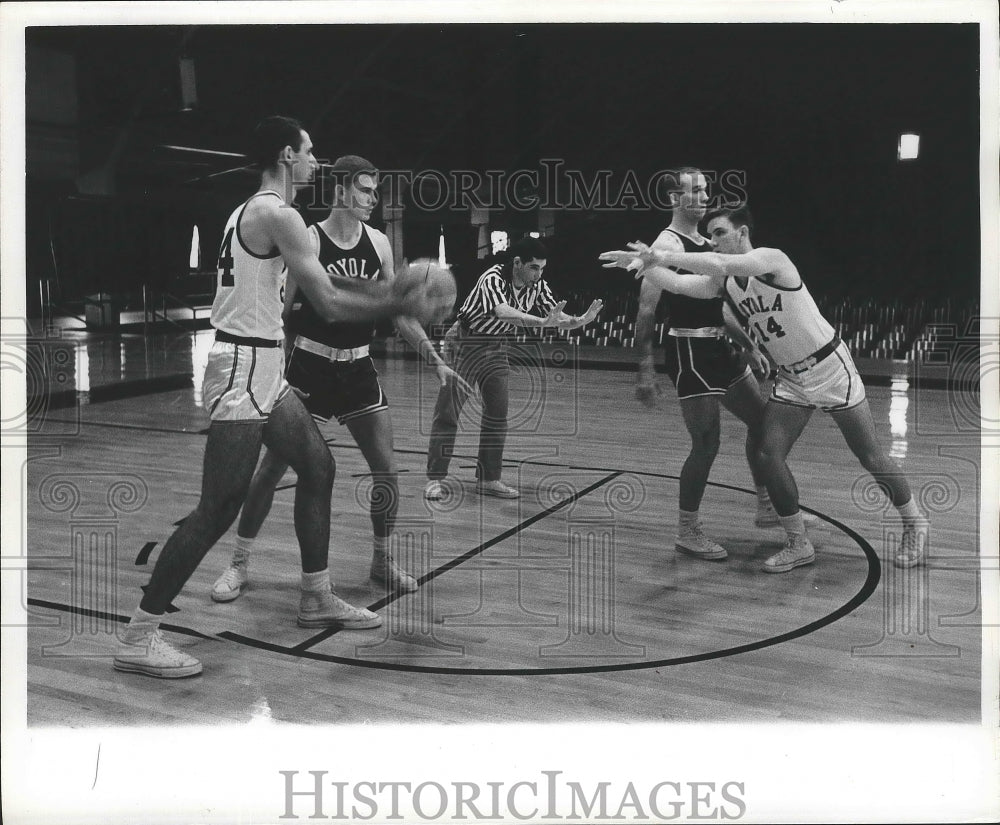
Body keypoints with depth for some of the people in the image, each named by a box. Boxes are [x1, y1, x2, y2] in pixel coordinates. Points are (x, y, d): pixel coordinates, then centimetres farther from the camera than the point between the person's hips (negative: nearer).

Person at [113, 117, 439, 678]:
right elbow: (329, 304, -19)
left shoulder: (252, 211, 16)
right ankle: (139, 638, -2)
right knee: (220, 508, -9)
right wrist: (400, 304, -6)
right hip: (244, 371, -11)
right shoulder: (278, 215, -15)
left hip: (263, 371, 11)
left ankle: (317, 598, 28)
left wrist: (387, 292, 18)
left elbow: (317, 291, 23)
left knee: (318, 468, 17)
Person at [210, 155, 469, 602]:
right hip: (310, 365, -4)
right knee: (271, 467, -1)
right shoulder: (307, 241, -11)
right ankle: (239, 564, 14)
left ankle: (382, 559, 19)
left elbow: (399, 311, 10)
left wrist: (436, 360, 6)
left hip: (358, 367, 4)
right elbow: (281, 309, -7)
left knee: (387, 468, 0)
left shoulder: (378, 242, 3)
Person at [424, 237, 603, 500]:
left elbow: (558, 318, -7)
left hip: (497, 349, 6)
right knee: (447, 413, -4)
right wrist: (542, 322, -57)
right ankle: (435, 479, 2)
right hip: (466, 344, -6)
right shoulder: (493, 279, -28)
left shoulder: (537, 286, -9)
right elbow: (503, 312, -45)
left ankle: (488, 478, 12)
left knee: (497, 415, 3)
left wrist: (581, 320, -28)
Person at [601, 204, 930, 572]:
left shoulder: (771, 259, -22)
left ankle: (915, 524, 26)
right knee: (769, 455, -5)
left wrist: (660, 256, -42)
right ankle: (798, 545, 9)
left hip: (830, 366, -6)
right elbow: (678, 282, -14)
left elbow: (719, 263, -39)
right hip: (791, 377, 7)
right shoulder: (724, 282, -1)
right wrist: (645, 263, -30)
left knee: (870, 457, 4)